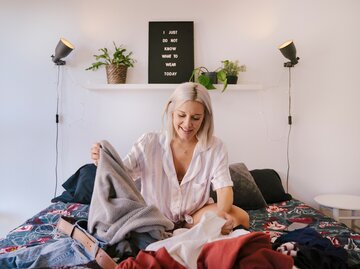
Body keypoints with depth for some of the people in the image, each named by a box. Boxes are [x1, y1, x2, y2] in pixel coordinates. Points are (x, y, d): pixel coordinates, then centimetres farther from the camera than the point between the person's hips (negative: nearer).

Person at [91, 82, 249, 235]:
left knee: (240, 217, -24)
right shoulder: (149, 143, -8)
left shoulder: (215, 148, -8)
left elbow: (224, 187, -14)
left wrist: (222, 212, -36)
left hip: (195, 218, 0)